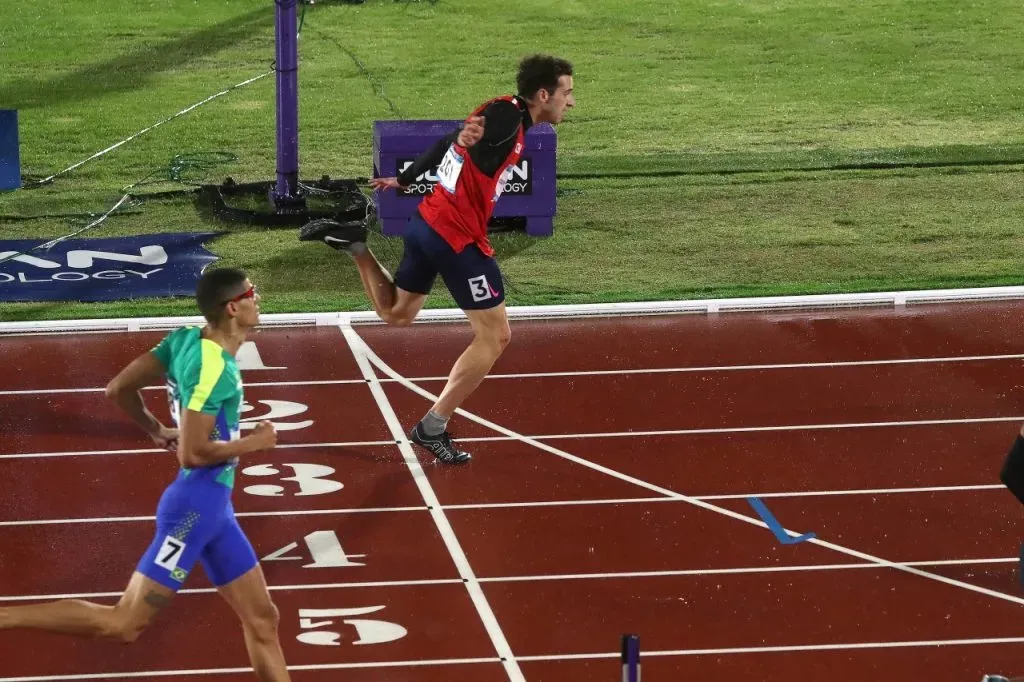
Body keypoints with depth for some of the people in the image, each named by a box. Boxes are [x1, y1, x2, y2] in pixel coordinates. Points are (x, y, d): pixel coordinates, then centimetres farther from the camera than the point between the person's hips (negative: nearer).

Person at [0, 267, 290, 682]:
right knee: (124, 624, -10)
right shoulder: (214, 367, -20)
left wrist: (156, 431, 26)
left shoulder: (186, 340, 6)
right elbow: (193, 453, -23)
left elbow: (117, 389, 11)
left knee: (262, 619, 11)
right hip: (196, 505, -10)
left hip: (213, 506, 10)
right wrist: (255, 442, -10)